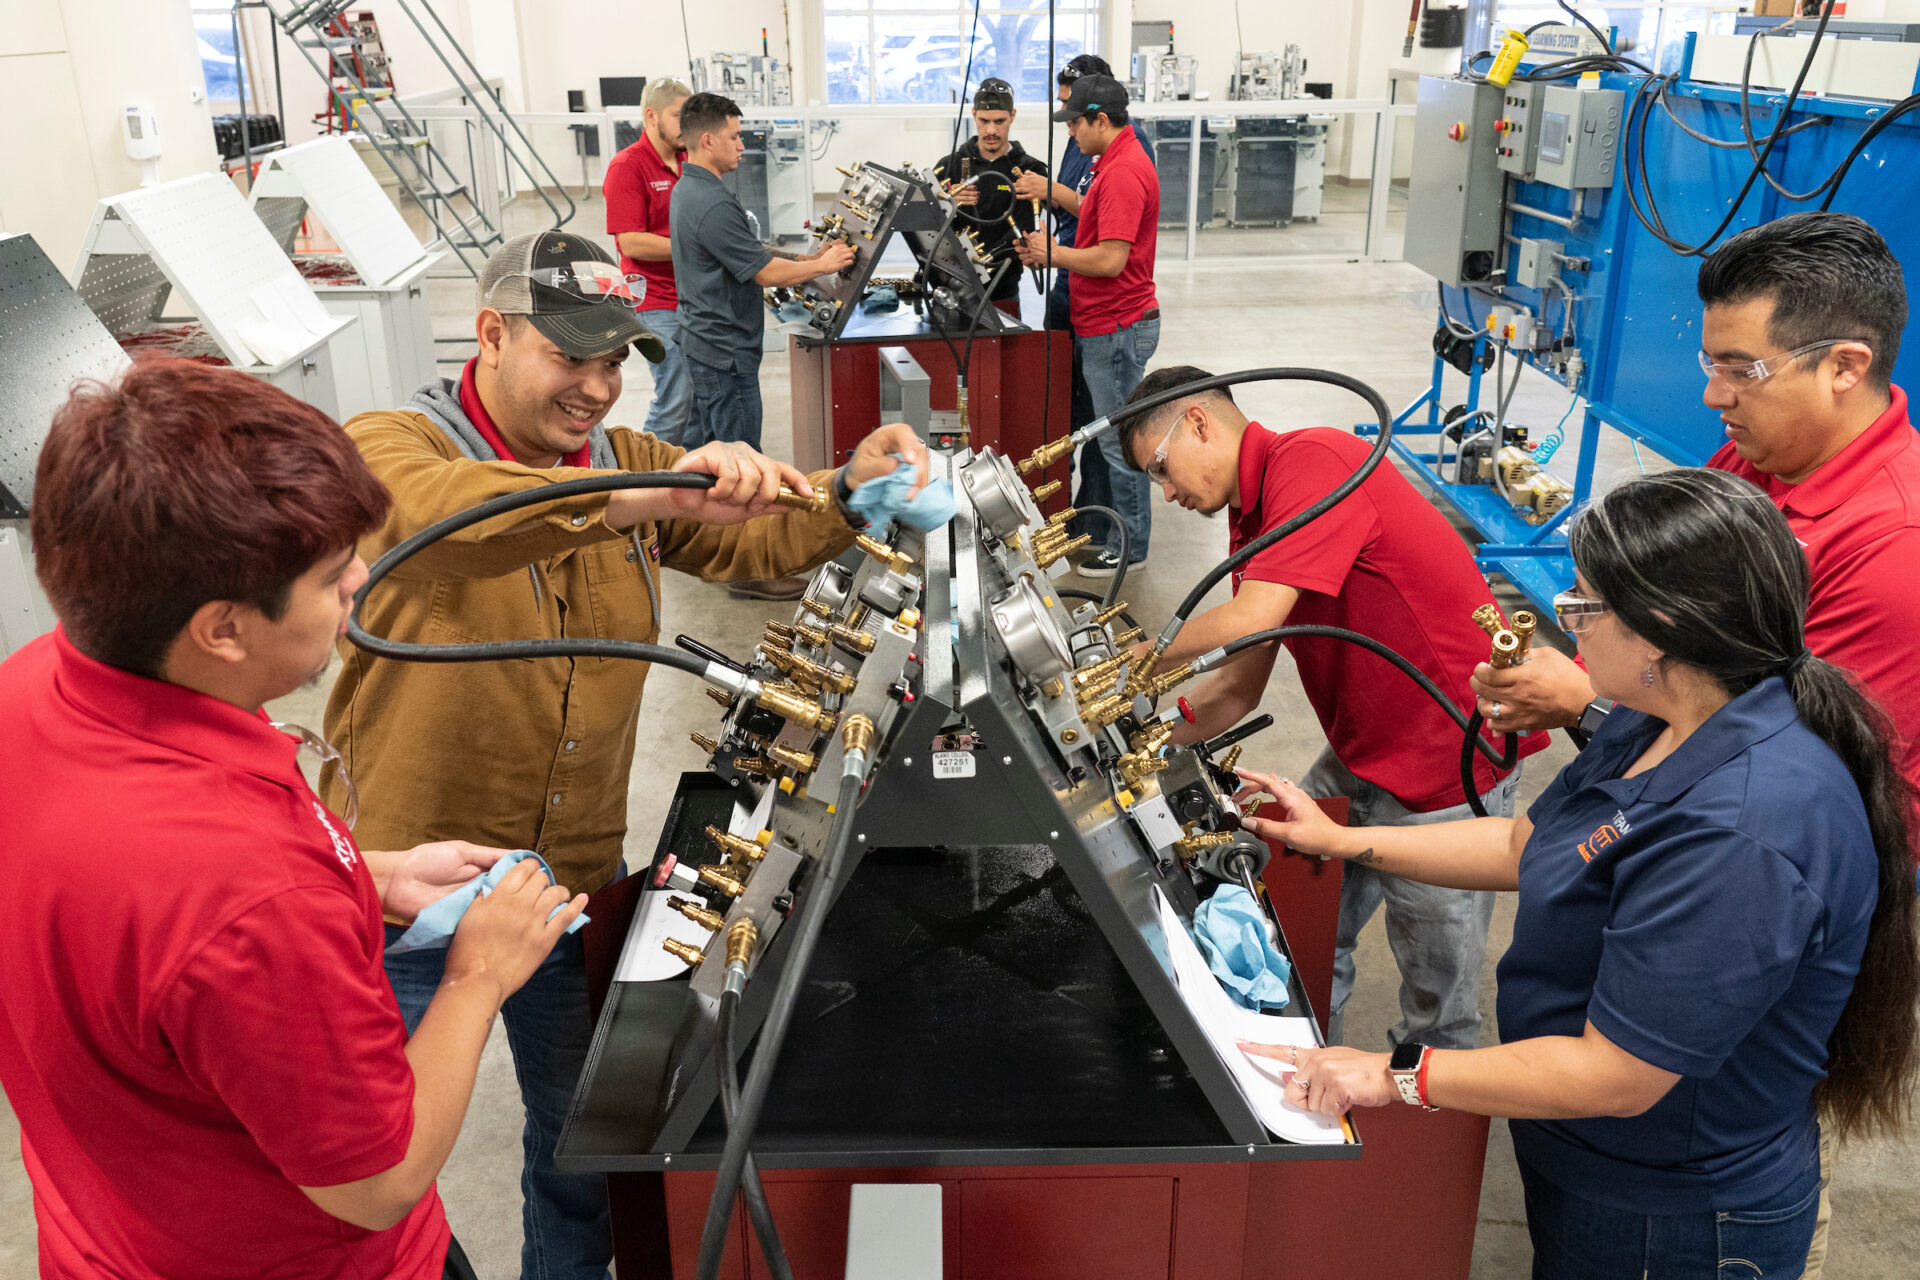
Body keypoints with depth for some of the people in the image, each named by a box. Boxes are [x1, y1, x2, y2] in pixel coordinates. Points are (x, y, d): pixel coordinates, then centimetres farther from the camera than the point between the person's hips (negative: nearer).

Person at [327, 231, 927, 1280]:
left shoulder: (627, 461, 4)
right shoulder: (387, 448, -14)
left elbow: (756, 540, 2)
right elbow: (443, 509, -37)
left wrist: (848, 489, -19)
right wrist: (642, 496, -49)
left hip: (576, 878, 5)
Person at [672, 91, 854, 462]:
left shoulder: (687, 189, 11)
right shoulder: (712, 204, -22)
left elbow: (749, 256, 15)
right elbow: (767, 273, -19)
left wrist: (805, 260, 10)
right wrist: (823, 265, -5)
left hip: (703, 341, 11)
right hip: (726, 350, -11)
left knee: (700, 445, 19)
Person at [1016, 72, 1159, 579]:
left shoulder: (1124, 173, -20)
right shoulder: (1116, 164, 14)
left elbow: (1110, 259, -26)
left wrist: (1054, 253, -11)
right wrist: (1051, 250, 8)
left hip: (1118, 328, -11)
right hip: (1103, 324, 11)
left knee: (1120, 440, -1)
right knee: (1110, 435, 17)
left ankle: (1129, 546, 10)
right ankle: (1108, 526, 28)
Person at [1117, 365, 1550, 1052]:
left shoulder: (1312, 460, -20)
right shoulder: (1253, 521, 10)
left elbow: (1250, 620, -30)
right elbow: (1236, 691, 10)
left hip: (1448, 768, -9)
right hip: (1361, 756, 9)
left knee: (1437, 998, 7)